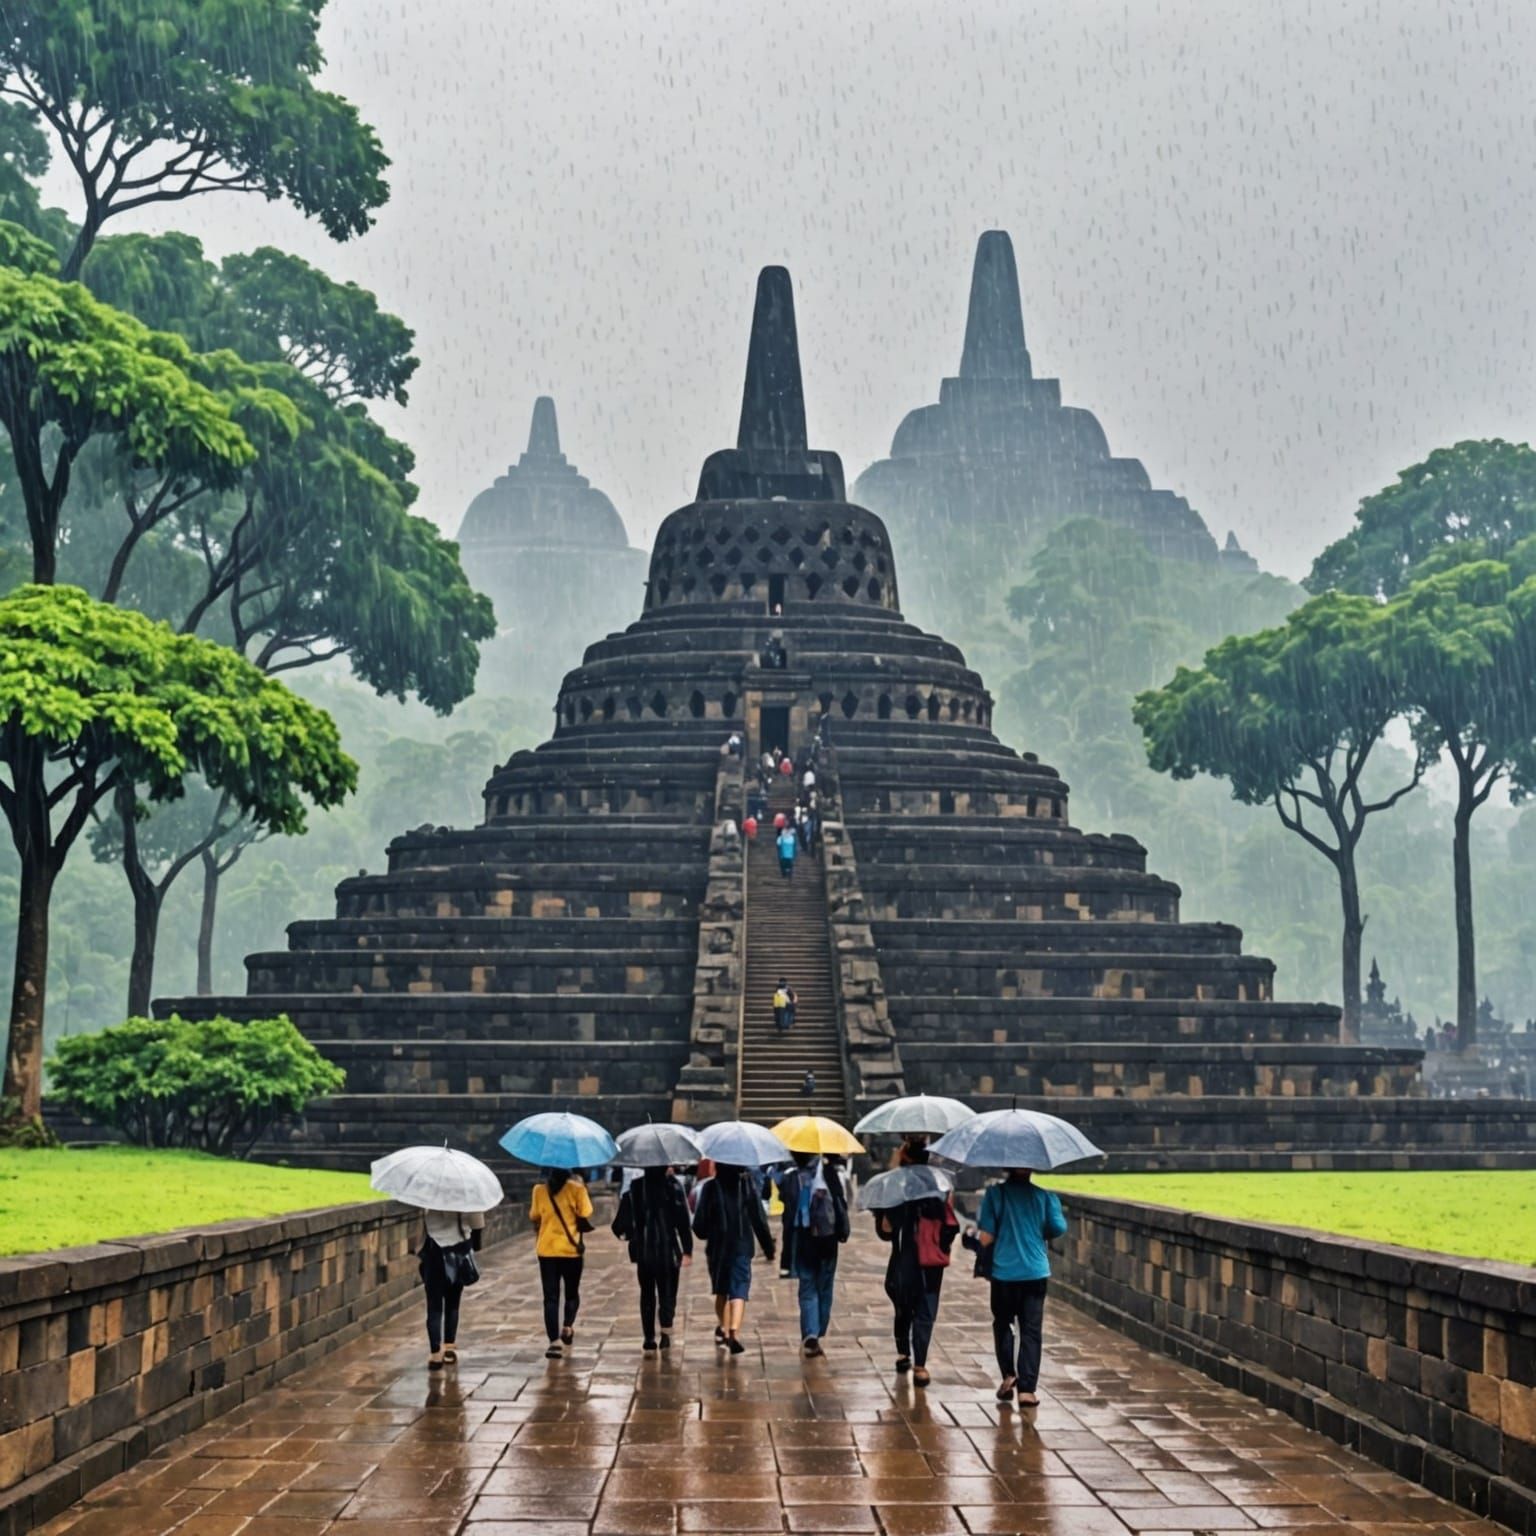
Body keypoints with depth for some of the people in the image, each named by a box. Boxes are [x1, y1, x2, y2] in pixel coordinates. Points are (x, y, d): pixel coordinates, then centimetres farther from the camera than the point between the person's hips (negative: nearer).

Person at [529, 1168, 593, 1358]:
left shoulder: (539, 1189, 0)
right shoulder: (576, 1188, -7)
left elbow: (534, 1218, 5)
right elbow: (585, 1218, -8)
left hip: (546, 1249, 1)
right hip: (571, 1249, -1)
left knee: (551, 1297, 3)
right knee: (572, 1294, 20)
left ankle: (554, 1340, -9)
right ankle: (567, 1326, 2)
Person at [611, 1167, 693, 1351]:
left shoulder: (634, 1188, 2)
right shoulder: (672, 1186, -6)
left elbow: (620, 1224, 2)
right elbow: (683, 1220, -9)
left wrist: (628, 1234, 22)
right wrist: (687, 1250, -6)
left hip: (643, 1251, 2)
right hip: (668, 1250, -2)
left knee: (647, 1294, 14)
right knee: (667, 1291, 6)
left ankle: (649, 1338, 11)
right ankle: (666, 1326, -18)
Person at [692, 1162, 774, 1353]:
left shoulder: (710, 1188, -3)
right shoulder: (747, 1185, -2)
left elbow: (699, 1225, -2)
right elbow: (759, 1218, -2)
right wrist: (768, 1248, 7)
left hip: (717, 1248, 1)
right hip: (742, 1247, -1)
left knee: (722, 1292, 19)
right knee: (739, 1291, -6)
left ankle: (723, 1330, 23)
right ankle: (734, 1332, -24)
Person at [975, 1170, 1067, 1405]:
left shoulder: (995, 1193, -6)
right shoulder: (1044, 1194, -3)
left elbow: (985, 1237, -8)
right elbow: (1059, 1228, -4)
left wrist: (986, 1265, 8)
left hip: (1003, 1272, 0)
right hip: (1036, 1272, 0)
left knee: (1002, 1323, 20)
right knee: (1031, 1330, 5)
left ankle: (1008, 1374, 11)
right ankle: (1026, 1389, 0)